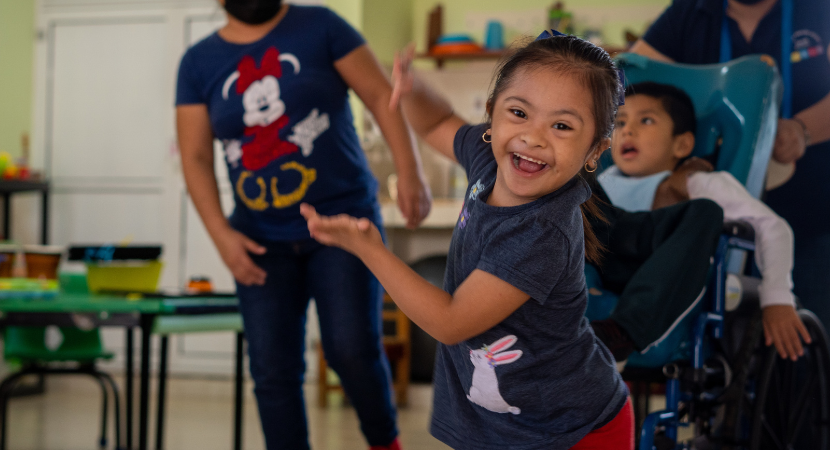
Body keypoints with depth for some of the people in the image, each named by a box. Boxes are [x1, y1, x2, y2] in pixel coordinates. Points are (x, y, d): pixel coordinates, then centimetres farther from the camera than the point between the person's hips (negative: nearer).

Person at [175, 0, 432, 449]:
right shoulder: (199, 63, 6)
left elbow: (381, 95, -3)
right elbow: (195, 158, 3)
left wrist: (409, 171, -14)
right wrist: (221, 234, -9)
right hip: (262, 241, 3)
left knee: (351, 349, -14)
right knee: (273, 373, 0)